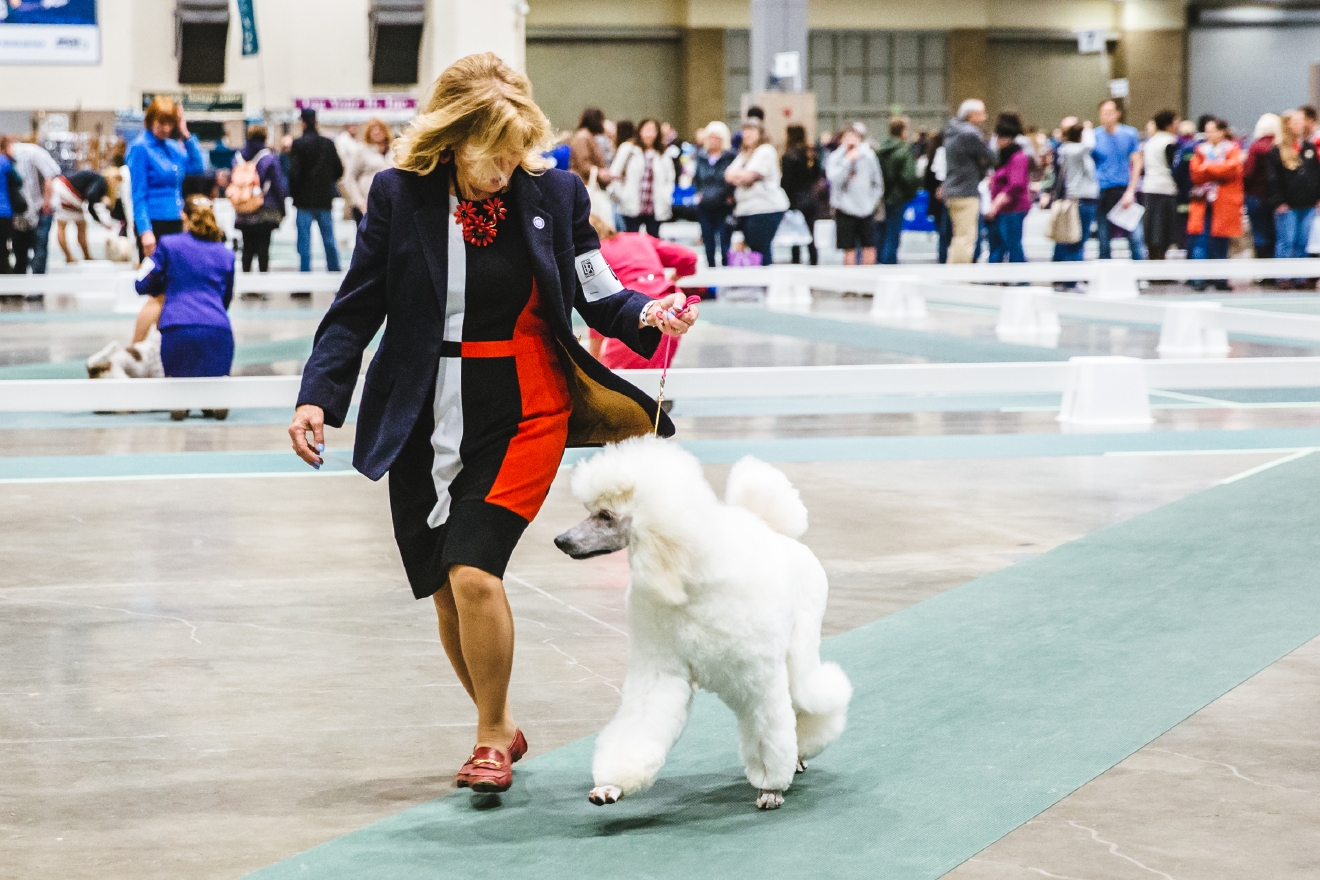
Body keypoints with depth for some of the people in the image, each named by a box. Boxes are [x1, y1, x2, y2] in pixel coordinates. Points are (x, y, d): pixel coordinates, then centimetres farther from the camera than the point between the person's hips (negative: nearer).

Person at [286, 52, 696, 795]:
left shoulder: (556, 193, -4)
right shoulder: (400, 195, -4)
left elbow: (598, 296, 3)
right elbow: (357, 308, -1)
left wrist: (646, 313, -18)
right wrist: (319, 395, -12)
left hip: (523, 412, -2)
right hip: (425, 420, 2)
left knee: (473, 572, -16)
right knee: (445, 592, 10)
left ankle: (491, 736, 3)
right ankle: (502, 727, 32)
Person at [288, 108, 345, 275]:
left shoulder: (299, 144, -10)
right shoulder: (328, 143, 3)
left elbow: (294, 172, -14)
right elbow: (339, 170, 7)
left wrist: (293, 193, 1)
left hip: (305, 200, -4)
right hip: (325, 199, 4)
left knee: (304, 242, -1)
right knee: (329, 239, 12)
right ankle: (334, 270, 15)